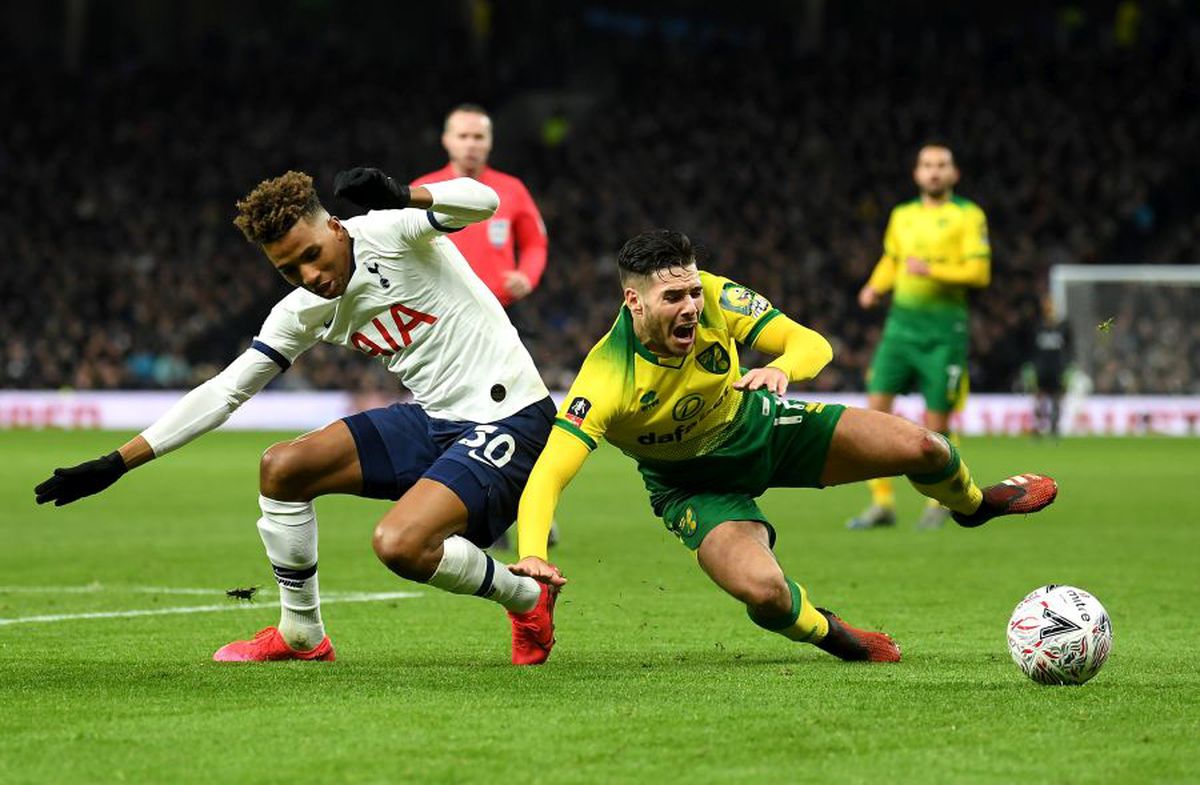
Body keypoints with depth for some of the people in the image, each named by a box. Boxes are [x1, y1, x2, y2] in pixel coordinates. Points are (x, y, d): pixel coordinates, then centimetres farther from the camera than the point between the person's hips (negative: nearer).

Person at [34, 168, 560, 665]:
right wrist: (117, 464, 3)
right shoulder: (304, 313, 4)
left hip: (508, 418, -8)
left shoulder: (386, 235, -16)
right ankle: (301, 635, 16)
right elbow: (223, 393, 7)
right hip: (433, 419, 8)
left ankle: (526, 598, 0)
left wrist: (402, 199, -49)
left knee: (398, 543, -28)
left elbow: (481, 202, -31)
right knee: (280, 468, 1)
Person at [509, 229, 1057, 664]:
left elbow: (813, 345, -21)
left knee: (921, 448, -8)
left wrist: (781, 368, -45)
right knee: (765, 593, -31)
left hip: (758, 425, 3)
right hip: (695, 484, -3)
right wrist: (532, 554, -59)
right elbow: (548, 474, -41)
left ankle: (971, 502, 32)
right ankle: (825, 632, 8)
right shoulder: (606, 380, -35)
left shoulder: (714, 299, -26)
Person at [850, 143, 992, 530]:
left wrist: (931, 269, -19)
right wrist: (875, 287, 10)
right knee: (876, 406, -8)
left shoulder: (967, 215, -1)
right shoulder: (902, 215, 14)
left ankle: (940, 501, 20)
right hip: (901, 322, 4)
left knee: (935, 422, -2)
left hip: (944, 327, -4)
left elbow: (979, 271, -9)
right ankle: (882, 503, -1)